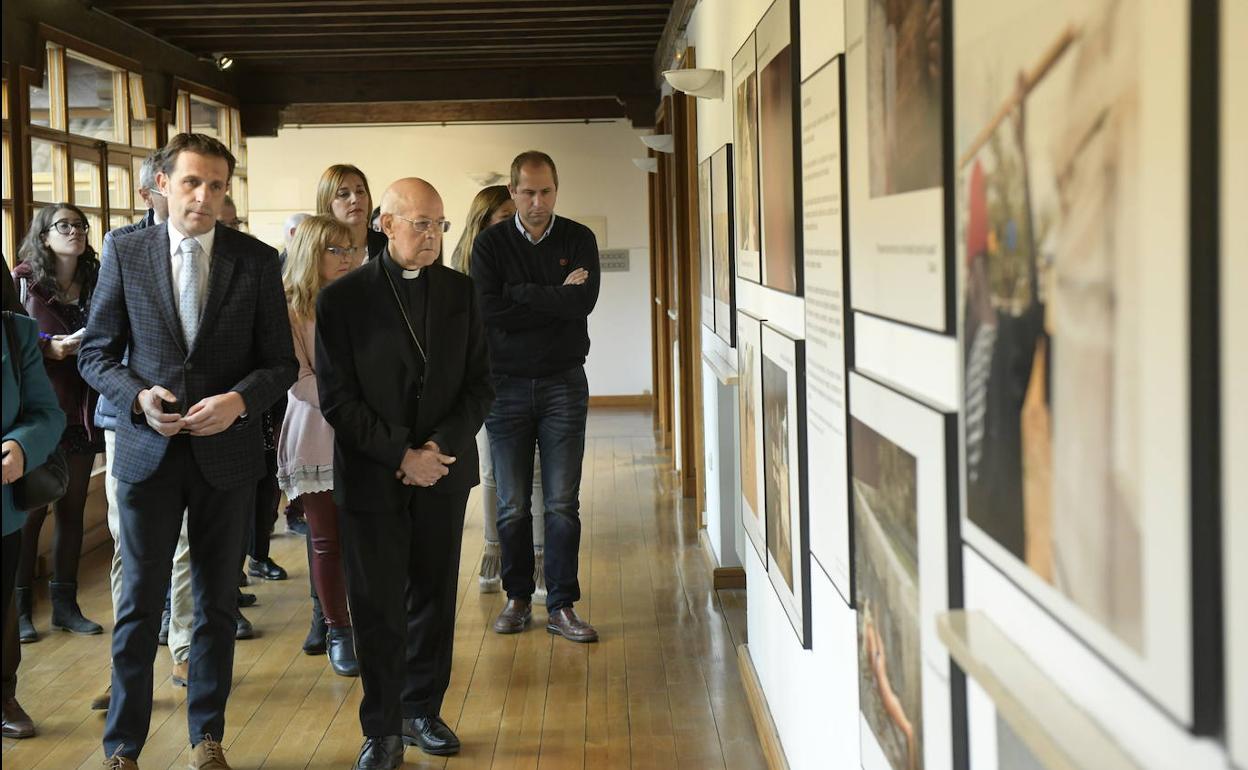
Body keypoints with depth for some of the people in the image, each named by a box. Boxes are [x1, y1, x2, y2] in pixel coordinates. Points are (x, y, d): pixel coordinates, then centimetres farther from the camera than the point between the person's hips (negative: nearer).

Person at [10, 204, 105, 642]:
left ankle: (65, 604, 17)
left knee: (72, 510, 9)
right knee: (30, 511, -1)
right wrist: (51, 346, -19)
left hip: (81, 412, 4)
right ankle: (21, 608, 8)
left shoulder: (97, 283, 8)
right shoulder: (24, 282, -3)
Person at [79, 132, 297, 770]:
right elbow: (96, 353, 4)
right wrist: (138, 397, -14)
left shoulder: (256, 261, -1)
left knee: (217, 604, 12)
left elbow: (281, 361, 1)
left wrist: (239, 400, -17)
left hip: (226, 452, 1)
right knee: (139, 604, 5)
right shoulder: (125, 254, 0)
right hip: (147, 452, 0)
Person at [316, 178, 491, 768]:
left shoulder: (460, 292, 5)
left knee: (434, 600, 10)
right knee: (378, 609, 1)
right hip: (372, 477, -3)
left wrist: (443, 446, -10)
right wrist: (401, 455, -15)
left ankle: (422, 711, 26)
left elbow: (479, 383, 5)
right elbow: (337, 398, -8)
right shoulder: (342, 299, -5)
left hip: (443, 475, 3)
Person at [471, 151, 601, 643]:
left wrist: (520, 294, -12)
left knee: (563, 504, 0)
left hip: (563, 383, 0)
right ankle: (517, 598, 19)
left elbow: (583, 301, -14)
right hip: (506, 385, 0)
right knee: (512, 505, 5)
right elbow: (487, 311, -13)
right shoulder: (490, 244, 1)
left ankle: (561, 606, 7)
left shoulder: (579, 240, 2)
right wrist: (555, 298, -11)